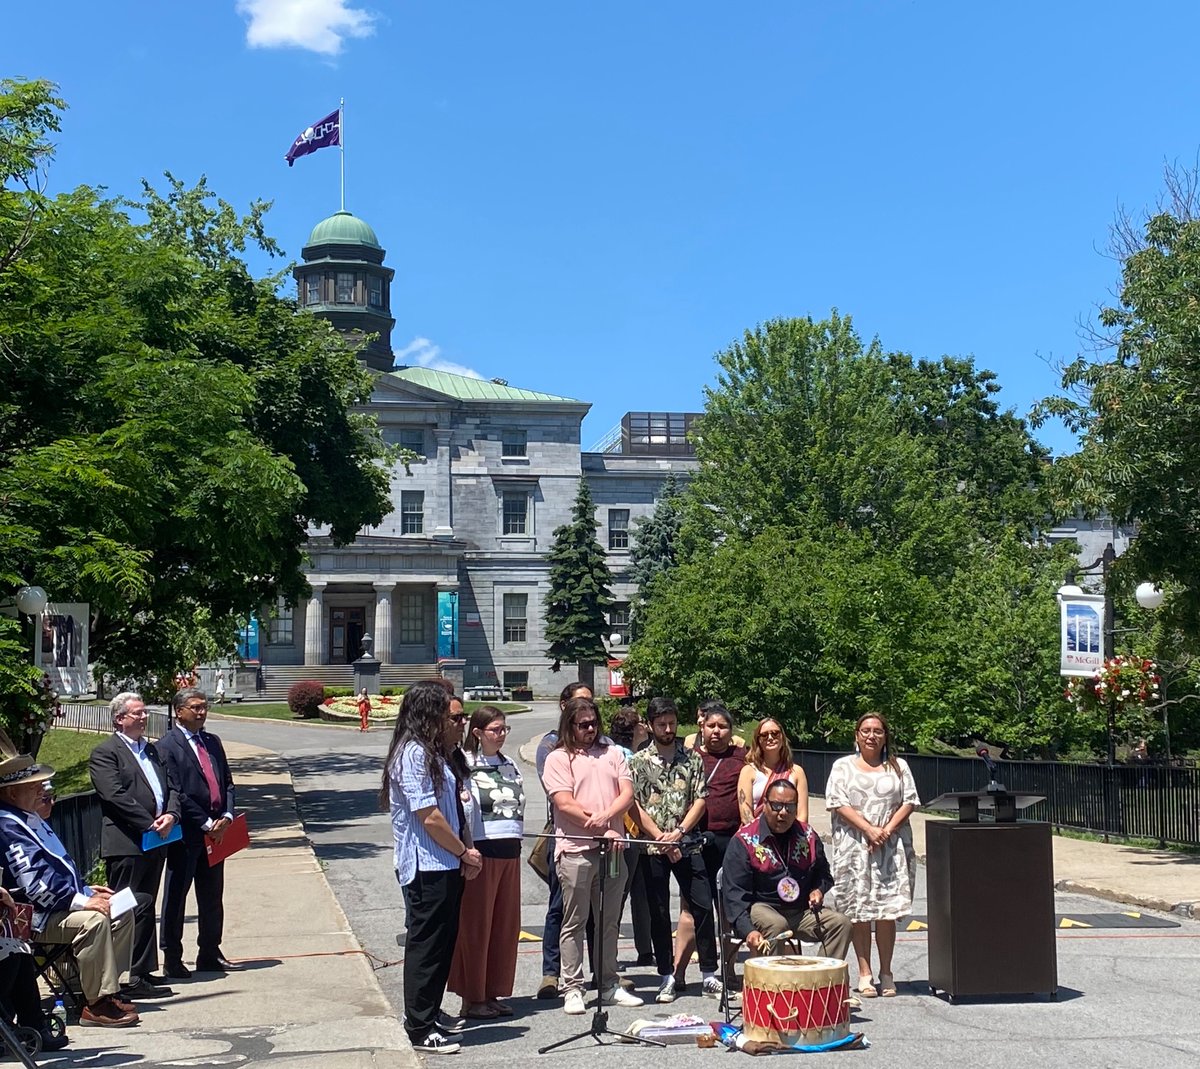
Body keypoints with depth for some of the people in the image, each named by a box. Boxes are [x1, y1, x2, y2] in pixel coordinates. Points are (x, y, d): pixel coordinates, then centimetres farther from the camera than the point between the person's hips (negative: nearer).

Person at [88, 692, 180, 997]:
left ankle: (145, 971, 21)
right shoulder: (105, 753, -6)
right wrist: (150, 824, -16)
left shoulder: (151, 749, 20)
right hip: (127, 843, -8)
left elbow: (170, 787, 16)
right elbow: (115, 796, -16)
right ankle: (132, 978, -6)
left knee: (145, 908, 14)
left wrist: (171, 815, -4)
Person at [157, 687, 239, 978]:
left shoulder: (212, 742, 15)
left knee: (213, 896, 14)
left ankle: (210, 954, 24)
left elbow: (227, 782, 15)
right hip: (186, 833, -7)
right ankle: (172, 959, 7)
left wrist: (226, 816, -2)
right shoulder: (167, 746, -7)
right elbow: (175, 793, -13)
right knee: (176, 896, 1)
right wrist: (205, 824, -14)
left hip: (216, 830, 7)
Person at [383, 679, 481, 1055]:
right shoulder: (413, 754, -16)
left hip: (446, 866, 10)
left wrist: (467, 851, 5)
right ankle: (421, 1029, 5)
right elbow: (429, 817, -19)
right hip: (426, 867, -10)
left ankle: (425, 1018, 24)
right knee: (426, 945, -3)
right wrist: (465, 852, -8)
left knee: (443, 943, 14)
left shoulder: (436, 754, 16)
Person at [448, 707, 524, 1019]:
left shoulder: (509, 765, 16)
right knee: (475, 926, -1)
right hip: (480, 851, -7)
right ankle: (472, 998, 7)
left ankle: (495, 993, 19)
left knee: (506, 924, 9)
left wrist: (515, 841, 16)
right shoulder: (464, 765, -7)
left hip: (509, 852, 7)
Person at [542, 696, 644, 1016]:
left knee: (609, 921, 10)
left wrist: (606, 815, -14)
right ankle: (573, 989, 4)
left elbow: (627, 793, 6)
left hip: (612, 849, 4)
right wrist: (604, 830, -11)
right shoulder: (558, 759, 2)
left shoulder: (612, 754, 16)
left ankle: (608, 985, 18)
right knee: (574, 923, 0)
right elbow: (565, 804, -8)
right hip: (576, 850, -4)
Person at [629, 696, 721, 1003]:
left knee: (702, 907, -1)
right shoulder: (639, 762, 2)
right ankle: (666, 978, 13)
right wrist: (662, 838, -11)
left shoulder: (692, 758, 7)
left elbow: (700, 800, 3)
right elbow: (635, 806, -3)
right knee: (659, 914, 5)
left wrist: (679, 832, -10)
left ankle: (709, 975, 9)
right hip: (653, 848, -1)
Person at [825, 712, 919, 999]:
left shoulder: (898, 766, 14)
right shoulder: (843, 766, 9)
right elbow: (838, 803, -2)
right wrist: (869, 829, -13)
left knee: (887, 911, -1)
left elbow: (909, 802, 6)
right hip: (854, 846, -1)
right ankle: (865, 974, 4)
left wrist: (887, 830, -8)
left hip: (891, 847, 1)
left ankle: (886, 973, 7)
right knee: (859, 912, -1)